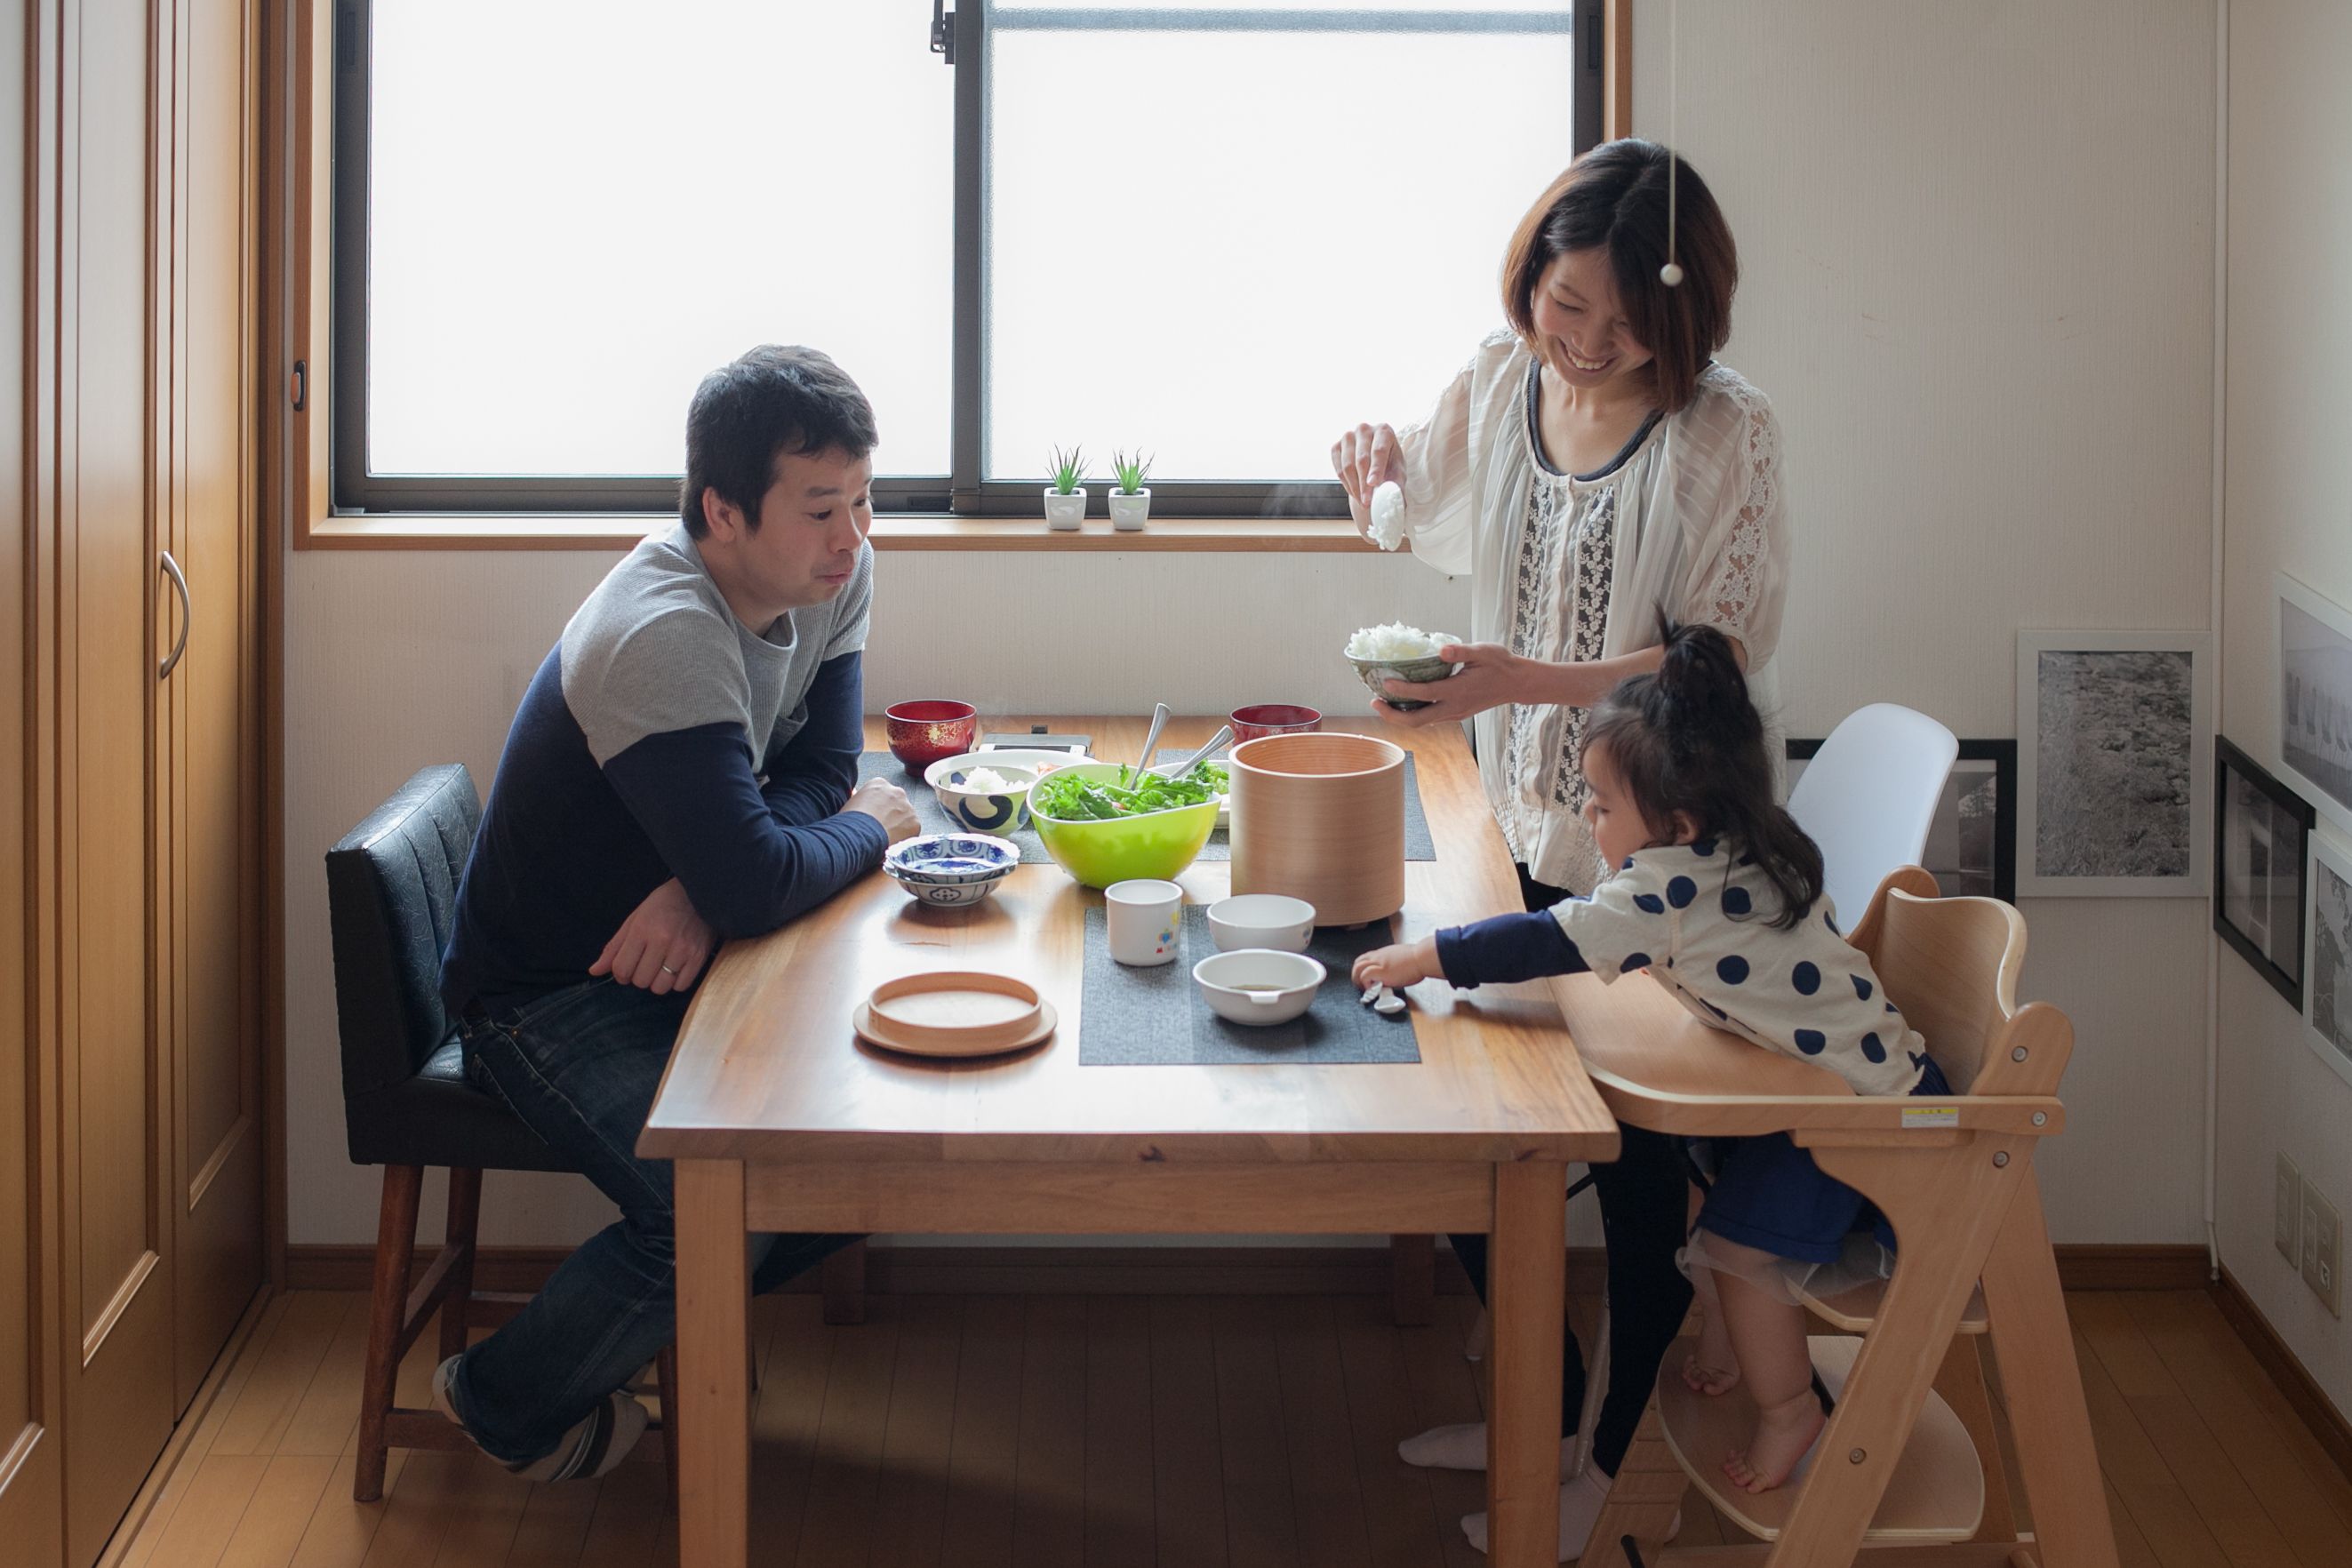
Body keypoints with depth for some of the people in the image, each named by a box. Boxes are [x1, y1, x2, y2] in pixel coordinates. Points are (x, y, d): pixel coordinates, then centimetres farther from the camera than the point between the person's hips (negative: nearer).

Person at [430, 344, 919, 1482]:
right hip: (546, 995, -8)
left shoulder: (832, 575, -5)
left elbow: (816, 774, -4)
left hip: (668, 957, 8)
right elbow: (753, 882, -37)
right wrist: (871, 831, -16)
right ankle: (506, 1400, 6)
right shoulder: (665, 640, -32)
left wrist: (701, 892, -24)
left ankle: (682, 1316, 18)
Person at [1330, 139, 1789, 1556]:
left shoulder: (1724, 437, -17)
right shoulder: (1500, 383, 1)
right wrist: (1381, 459, -2)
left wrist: (1525, 680, -27)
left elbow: (1723, 663, -18)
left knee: (1643, 1174, 6)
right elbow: (1433, 519, 21)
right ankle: (1541, 1407, 36)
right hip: (1525, 836, 6)